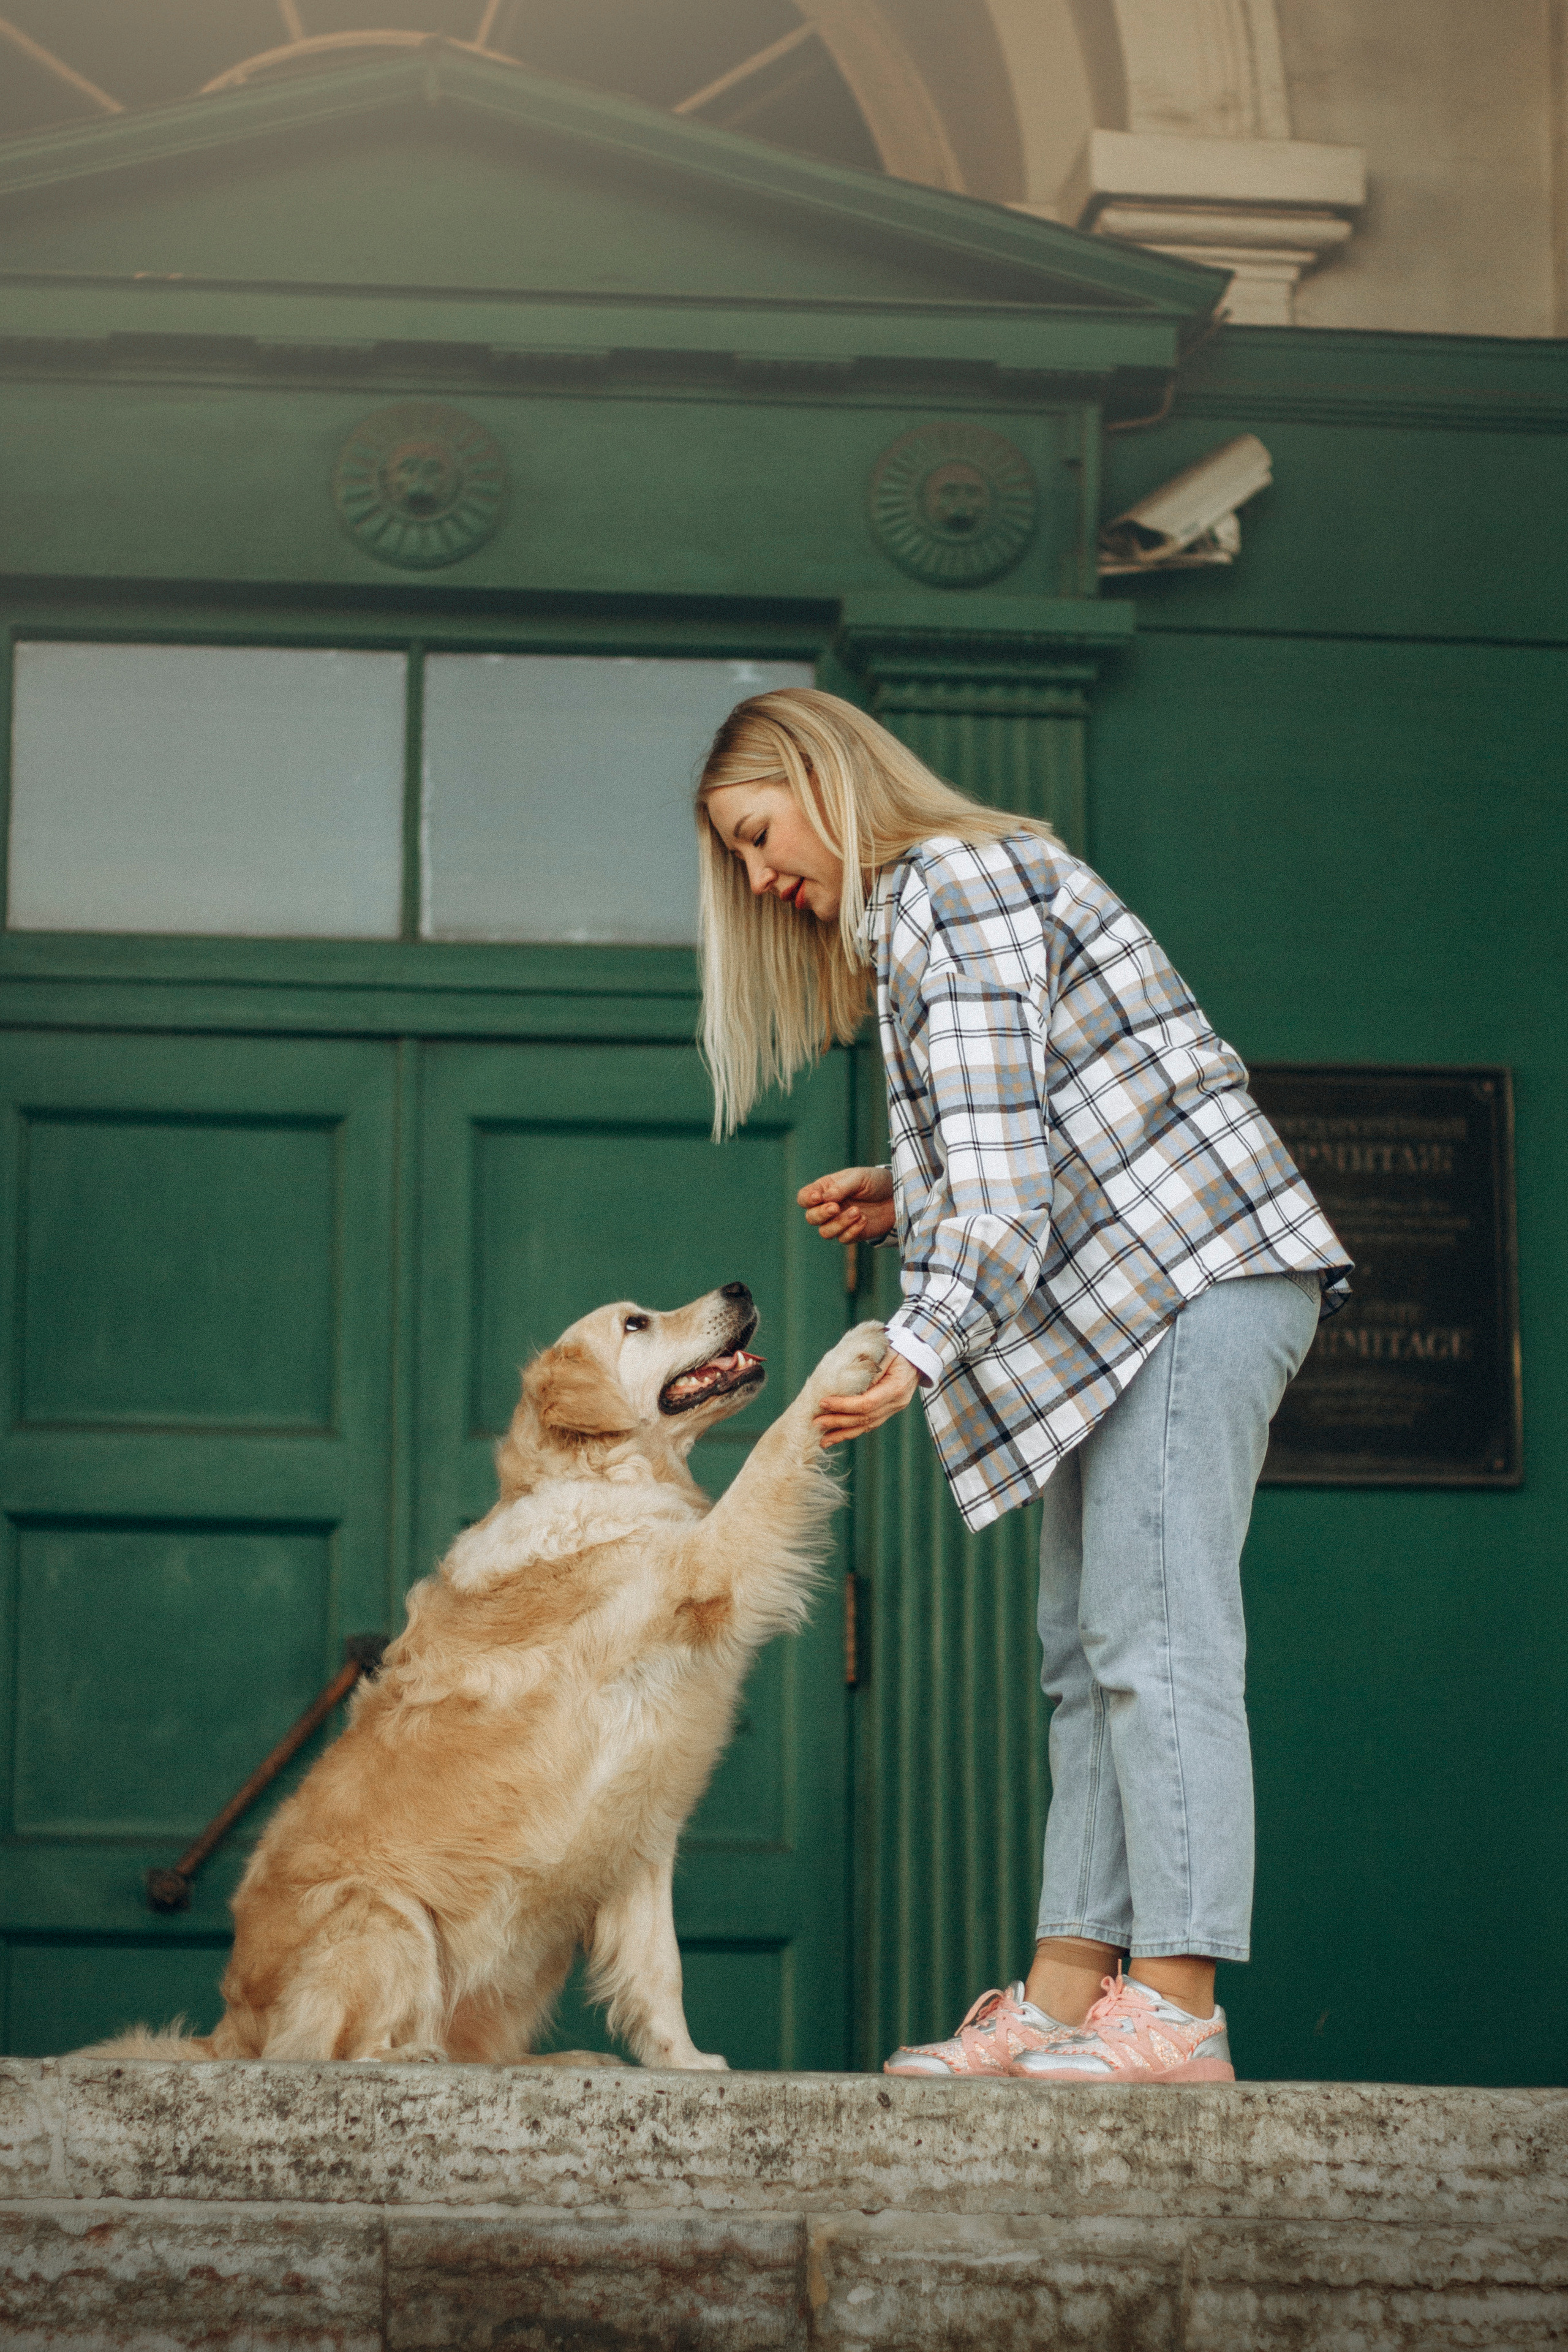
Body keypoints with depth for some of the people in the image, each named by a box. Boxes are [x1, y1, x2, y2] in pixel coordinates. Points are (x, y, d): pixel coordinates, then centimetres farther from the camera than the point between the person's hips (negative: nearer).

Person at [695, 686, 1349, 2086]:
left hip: (1189, 1281, -11)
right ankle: (1065, 1997, 3)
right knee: (1088, 1655, 5)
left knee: (1154, 1643, -15)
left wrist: (918, 1351, -23)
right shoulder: (914, 906, 24)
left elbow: (1008, 1166, -19)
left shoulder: (949, 887, -8)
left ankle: (1177, 2011, -18)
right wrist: (911, 1202, 13)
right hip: (1127, 1302, 11)